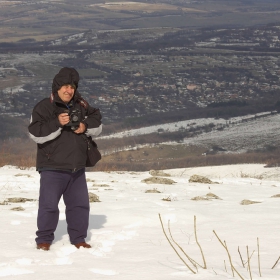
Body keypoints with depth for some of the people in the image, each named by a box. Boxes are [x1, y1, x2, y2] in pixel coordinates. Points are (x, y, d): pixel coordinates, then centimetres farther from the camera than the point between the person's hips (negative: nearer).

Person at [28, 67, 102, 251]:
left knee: (80, 204, 9)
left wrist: (86, 126, -8)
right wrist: (57, 123, -26)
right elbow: (36, 134, -16)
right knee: (49, 204, -8)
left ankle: (78, 238, 21)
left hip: (77, 167, 5)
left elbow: (98, 125, 13)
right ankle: (44, 239, 6)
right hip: (52, 168, -5)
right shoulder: (44, 107, -7)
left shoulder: (81, 105, 8)